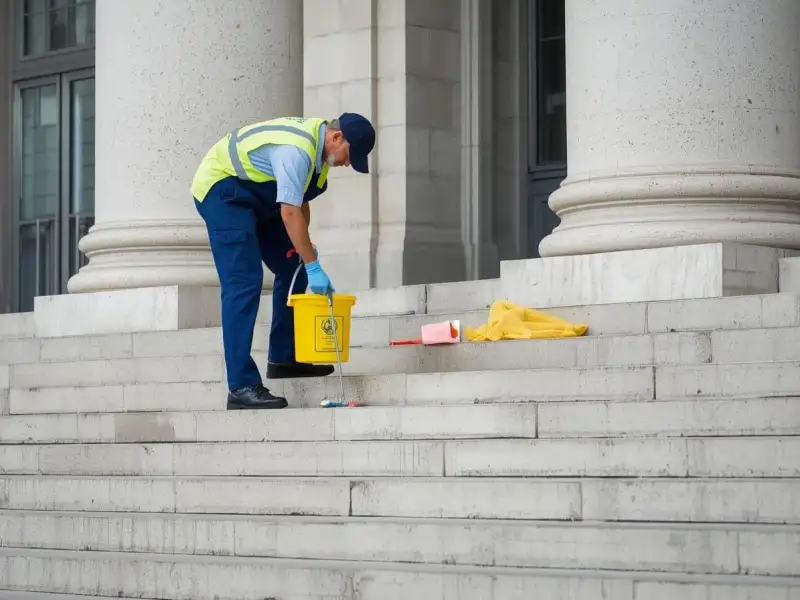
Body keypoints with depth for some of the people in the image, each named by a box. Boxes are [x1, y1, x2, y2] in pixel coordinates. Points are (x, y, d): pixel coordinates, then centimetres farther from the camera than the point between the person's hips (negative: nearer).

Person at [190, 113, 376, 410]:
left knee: (293, 269, 11)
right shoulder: (297, 150, -31)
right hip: (221, 189, -10)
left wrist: (306, 249, -2)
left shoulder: (316, 141, 0)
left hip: (256, 196, 11)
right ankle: (241, 386, -22)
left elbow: (300, 203, 8)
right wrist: (314, 266, -29)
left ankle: (283, 358, 20)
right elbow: (289, 213, -33)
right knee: (245, 283, -19)